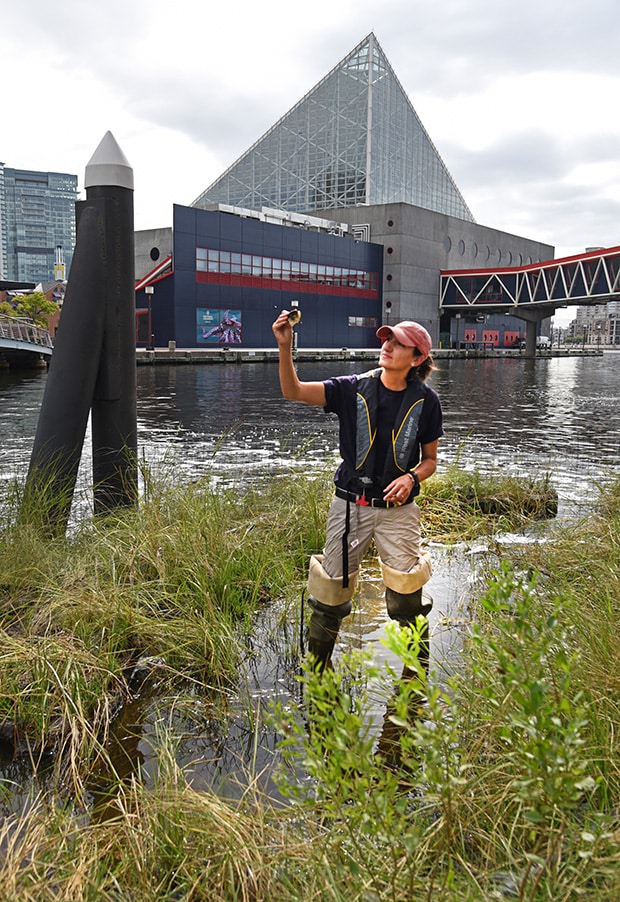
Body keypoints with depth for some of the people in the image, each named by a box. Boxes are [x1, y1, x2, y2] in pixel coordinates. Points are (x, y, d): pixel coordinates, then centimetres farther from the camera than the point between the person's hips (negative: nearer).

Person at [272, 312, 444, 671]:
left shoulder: (426, 401, -2)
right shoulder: (354, 388, -3)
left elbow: (430, 459, 7)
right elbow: (293, 391, -11)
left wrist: (411, 478, -15)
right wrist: (285, 347, -26)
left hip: (398, 509, 0)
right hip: (350, 505, 1)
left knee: (407, 600, -1)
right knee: (331, 592, 7)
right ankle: (318, 668, 30)